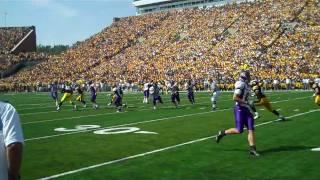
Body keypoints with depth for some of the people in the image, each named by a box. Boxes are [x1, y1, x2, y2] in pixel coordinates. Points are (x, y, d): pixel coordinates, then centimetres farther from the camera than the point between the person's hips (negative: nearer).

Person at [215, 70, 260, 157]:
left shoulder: (246, 85, 13)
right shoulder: (241, 84, -16)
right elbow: (235, 98, -22)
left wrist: (248, 103, 15)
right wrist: (246, 102, -20)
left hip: (246, 109, 9)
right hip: (240, 109, -9)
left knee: (251, 129, 1)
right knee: (239, 130, -6)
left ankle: (252, 148, 2)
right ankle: (222, 133, 15)